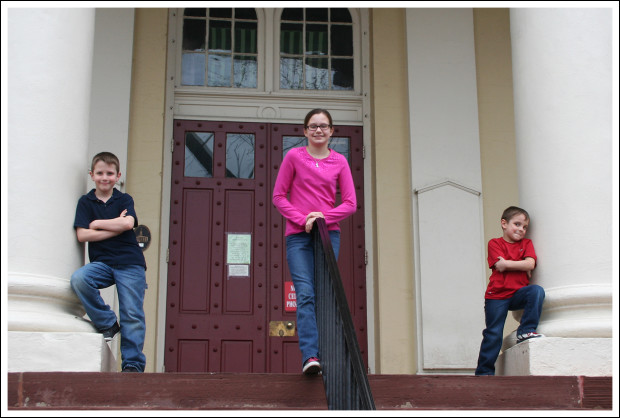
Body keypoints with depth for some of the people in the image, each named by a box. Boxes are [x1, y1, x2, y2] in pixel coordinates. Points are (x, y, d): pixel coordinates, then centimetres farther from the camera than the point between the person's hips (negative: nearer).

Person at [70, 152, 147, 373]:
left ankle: (133, 363, 1)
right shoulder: (85, 202, 9)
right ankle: (107, 323, -11)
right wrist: (115, 227, -8)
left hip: (130, 263, -1)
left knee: (132, 315, -7)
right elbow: (82, 235, -4)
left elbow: (128, 223, -11)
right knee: (78, 279, -30)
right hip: (101, 262, 1)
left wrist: (97, 223, -4)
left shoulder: (124, 199, 9)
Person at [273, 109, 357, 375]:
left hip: (329, 234, 2)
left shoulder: (339, 161, 8)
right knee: (305, 294, -13)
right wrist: (302, 219, -9)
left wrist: (324, 216, -9)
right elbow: (278, 196, 4)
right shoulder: (294, 156, 4)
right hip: (298, 235, -2)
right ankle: (310, 356, -21)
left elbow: (350, 203, 6)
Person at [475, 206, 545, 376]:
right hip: (497, 295, -2)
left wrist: (507, 263, -10)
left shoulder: (526, 243, 10)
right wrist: (522, 267, -7)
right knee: (493, 334, -3)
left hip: (518, 294, 3)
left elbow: (530, 264, -9)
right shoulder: (495, 243, 2)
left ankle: (526, 331, -18)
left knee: (537, 291, -28)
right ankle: (484, 372, 8)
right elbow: (500, 265, -14)